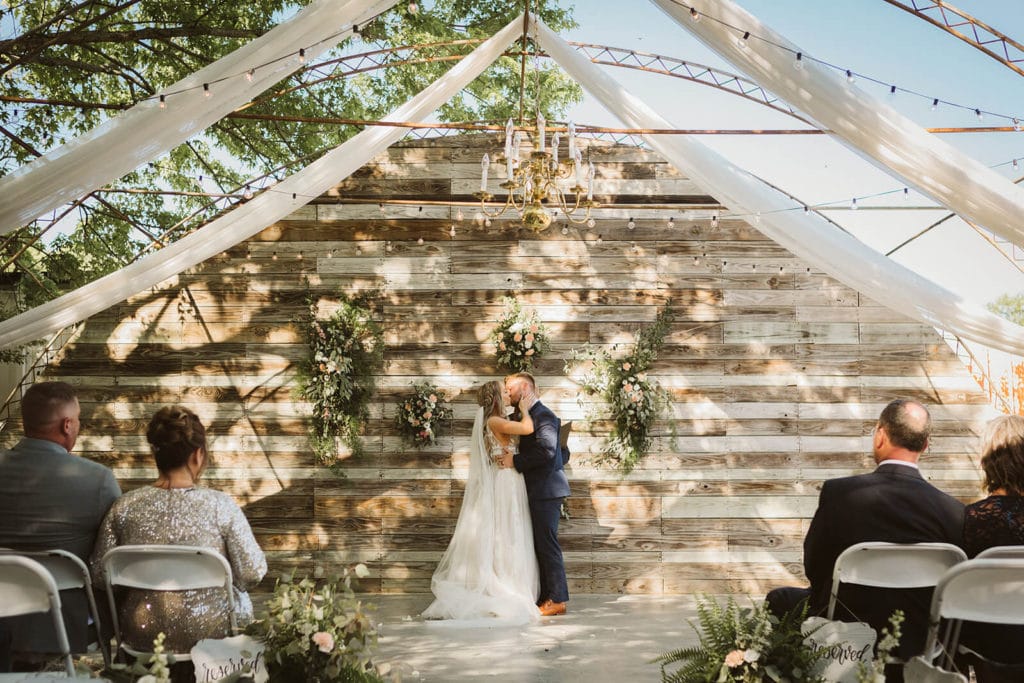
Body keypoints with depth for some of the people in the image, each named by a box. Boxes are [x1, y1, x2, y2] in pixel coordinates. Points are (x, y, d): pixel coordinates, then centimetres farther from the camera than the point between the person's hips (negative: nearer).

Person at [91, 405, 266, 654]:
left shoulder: (124, 506, -8)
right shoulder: (220, 505, -15)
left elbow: (98, 574, -5)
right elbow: (252, 573, -14)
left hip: (140, 636, 3)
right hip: (210, 633, -3)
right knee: (240, 599, 29)